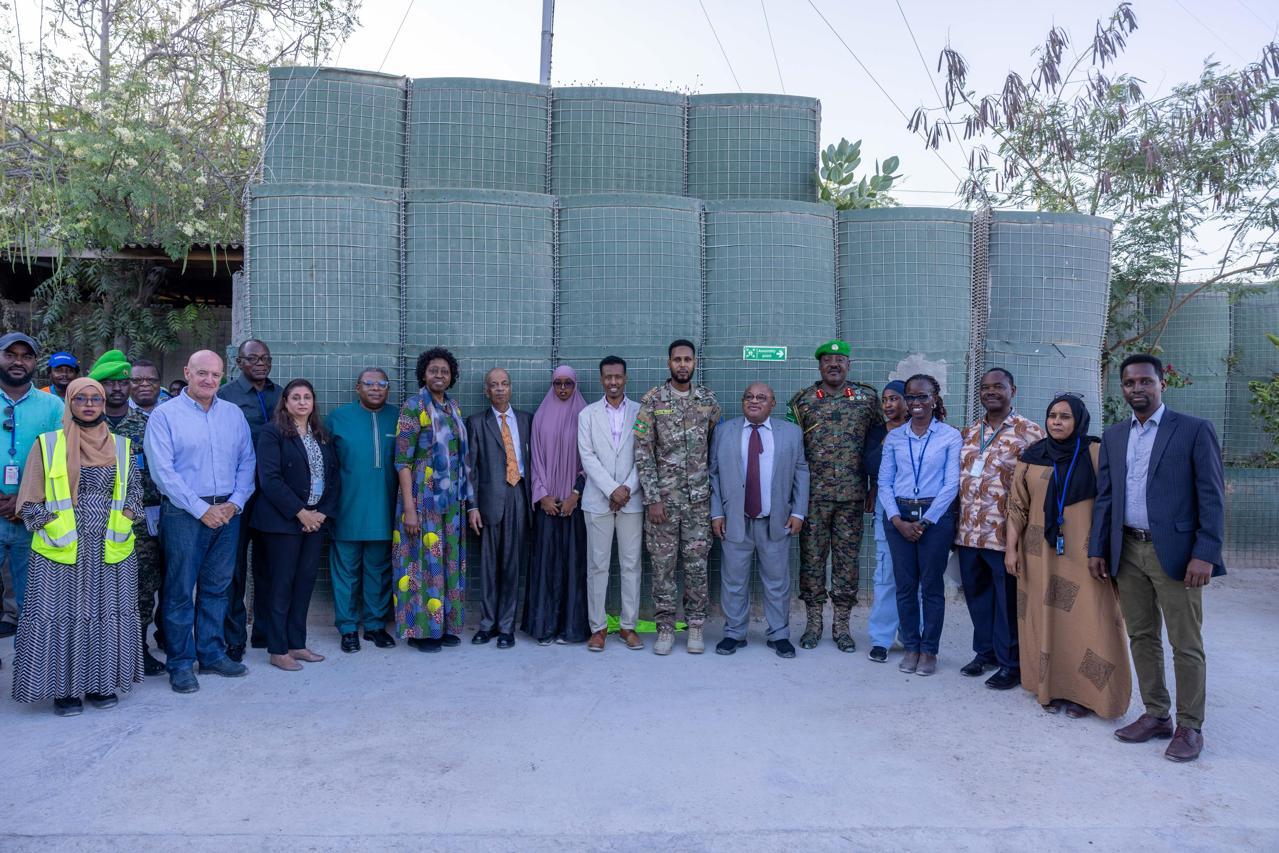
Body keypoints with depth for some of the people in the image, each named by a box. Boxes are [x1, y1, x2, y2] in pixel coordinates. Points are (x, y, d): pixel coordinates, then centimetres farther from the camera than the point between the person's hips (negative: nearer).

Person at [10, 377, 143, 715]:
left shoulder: (121, 446, 8)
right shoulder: (47, 445, 1)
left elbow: (134, 490, 14)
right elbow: (30, 502, 3)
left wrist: (121, 521, 1)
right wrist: (52, 526, -7)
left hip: (109, 551, 2)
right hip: (61, 550, -2)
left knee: (106, 613, 7)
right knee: (63, 615, 1)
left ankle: (101, 683, 19)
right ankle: (63, 687, 13)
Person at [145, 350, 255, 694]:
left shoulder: (234, 413, 10)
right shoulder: (165, 415, -3)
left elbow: (247, 461, 9)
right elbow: (163, 471, -10)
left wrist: (235, 502, -5)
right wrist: (201, 509, -13)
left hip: (228, 511, 4)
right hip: (184, 513, -4)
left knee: (217, 587, 12)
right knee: (180, 590, 2)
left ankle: (212, 653, 23)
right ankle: (180, 662, 13)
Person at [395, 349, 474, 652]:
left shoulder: (453, 408, 11)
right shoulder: (413, 407, -8)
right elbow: (402, 461, -12)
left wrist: (463, 499, 12)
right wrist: (409, 508, -17)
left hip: (452, 500, 6)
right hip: (424, 498, -6)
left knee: (448, 560, 11)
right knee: (424, 560, 1)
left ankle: (445, 625, 22)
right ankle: (421, 629, 13)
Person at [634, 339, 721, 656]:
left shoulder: (708, 399, 5)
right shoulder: (652, 400, -4)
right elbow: (642, 452, -6)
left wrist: (714, 487, 7)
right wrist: (652, 498, -11)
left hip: (699, 498, 2)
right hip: (662, 497, -2)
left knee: (697, 563, 6)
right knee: (662, 564, 5)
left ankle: (695, 626, 18)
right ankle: (665, 627, 16)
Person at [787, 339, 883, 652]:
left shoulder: (867, 397, 5)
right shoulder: (802, 400, 4)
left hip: (852, 495, 0)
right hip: (813, 494, 0)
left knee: (847, 558, 6)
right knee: (812, 556, 5)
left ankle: (841, 624, 18)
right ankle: (813, 622, 17)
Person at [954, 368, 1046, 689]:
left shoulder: (1029, 432, -6)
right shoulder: (968, 433, 13)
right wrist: (958, 524, 15)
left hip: (1004, 534, -6)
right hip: (968, 533, 6)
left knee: (1008, 600, 4)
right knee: (976, 594, 15)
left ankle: (1011, 664, 17)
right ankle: (984, 652, 31)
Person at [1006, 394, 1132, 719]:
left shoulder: (1094, 454, -2)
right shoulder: (1031, 457, 5)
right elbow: (1018, 507, 6)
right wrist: (1011, 549, 2)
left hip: (1083, 552, -2)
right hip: (1040, 552, 2)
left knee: (1086, 621, -1)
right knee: (1045, 619, 7)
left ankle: (1082, 693, 11)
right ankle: (1050, 689, 17)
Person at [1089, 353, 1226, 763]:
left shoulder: (1195, 430, -4)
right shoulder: (1113, 436, 11)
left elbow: (1211, 497, -7)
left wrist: (1205, 555, -14)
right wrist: (1097, 548, 7)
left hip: (1174, 553, -5)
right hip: (1128, 552, 5)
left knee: (1186, 644, 3)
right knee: (1141, 637, 12)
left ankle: (1189, 727, 16)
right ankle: (1155, 715, 25)